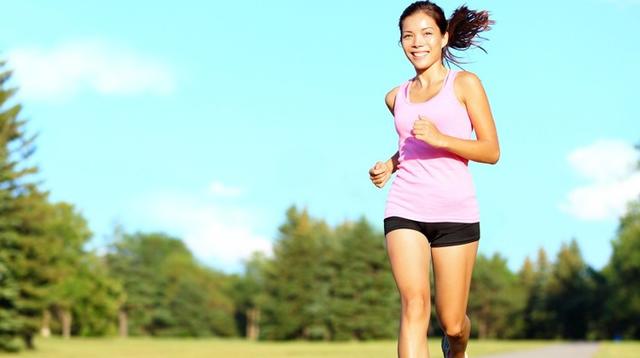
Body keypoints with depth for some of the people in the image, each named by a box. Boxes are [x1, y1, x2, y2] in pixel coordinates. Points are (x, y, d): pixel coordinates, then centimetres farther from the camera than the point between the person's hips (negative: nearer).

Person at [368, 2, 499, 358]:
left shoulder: (465, 84, 3)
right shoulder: (396, 97, 15)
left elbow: (491, 151, -2)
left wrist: (440, 139, -17)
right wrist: (390, 165, 11)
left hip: (456, 212, -2)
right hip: (405, 210, 2)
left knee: (451, 322, 5)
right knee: (414, 303, -18)